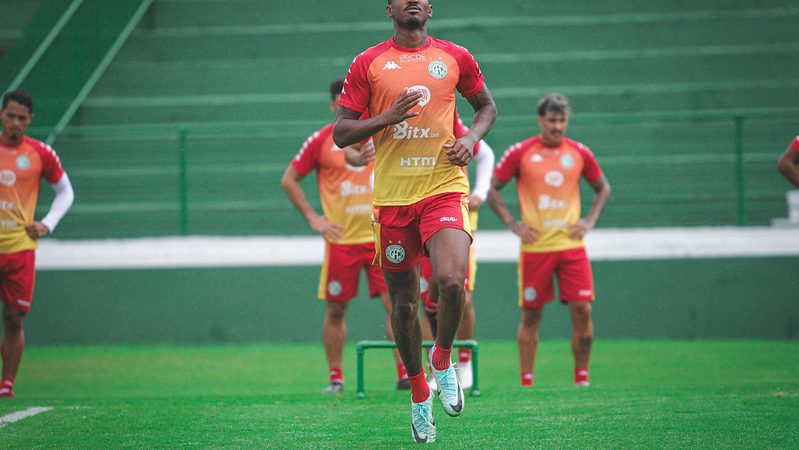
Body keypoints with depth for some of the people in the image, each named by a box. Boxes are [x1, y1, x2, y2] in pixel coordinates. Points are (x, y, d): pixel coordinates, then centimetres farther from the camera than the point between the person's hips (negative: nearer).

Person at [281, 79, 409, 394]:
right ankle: (336, 378, 15)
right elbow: (289, 180, 4)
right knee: (335, 310, 4)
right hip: (341, 239, -1)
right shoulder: (321, 141, -2)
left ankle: (404, 374, -5)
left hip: (380, 235, 1)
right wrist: (313, 219, -2)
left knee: (395, 303, -8)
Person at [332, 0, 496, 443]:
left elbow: (487, 105, 22)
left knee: (451, 281, -24)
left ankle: (443, 359, 5)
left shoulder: (455, 58, 7)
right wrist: (389, 117, -13)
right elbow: (340, 133, 3)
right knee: (403, 303, 7)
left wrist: (471, 138, 1)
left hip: (445, 187, -1)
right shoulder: (367, 64, 4)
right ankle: (419, 394, 26)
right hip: (392, 196, 1)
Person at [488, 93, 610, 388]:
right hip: (535, 248, -2)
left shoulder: (579, 153, 6)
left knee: (582, 310, -7)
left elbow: (603, 188, 20)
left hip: (571, 245, 2)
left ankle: (582, 378, 3)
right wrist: (513, 225, -3)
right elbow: (492, 190, 6)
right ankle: (526, 382, 10)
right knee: (531, 316, 2)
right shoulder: (520, 153, -1)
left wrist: (589, 221, 6)